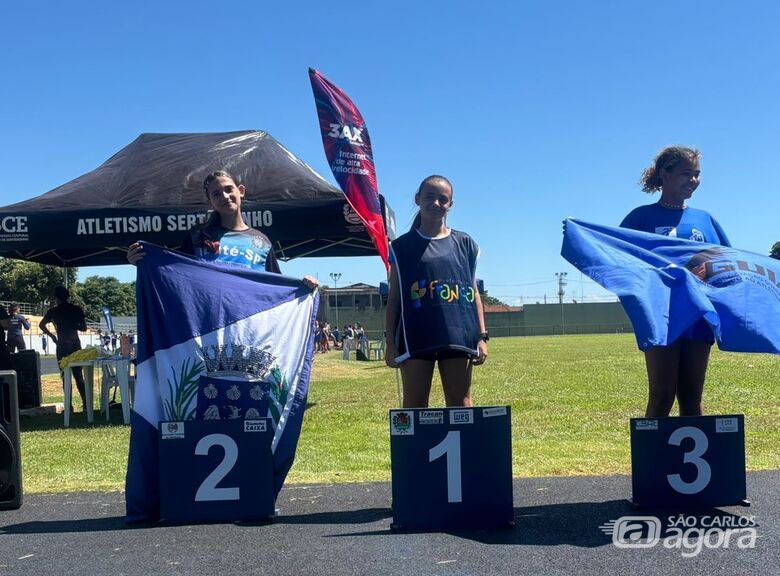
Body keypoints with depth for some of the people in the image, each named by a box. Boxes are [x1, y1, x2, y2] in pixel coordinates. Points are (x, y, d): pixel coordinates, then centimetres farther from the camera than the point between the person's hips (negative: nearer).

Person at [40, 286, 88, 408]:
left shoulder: (53, 311, -2)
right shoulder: (77, 309, 1)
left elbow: (42, 325, 5)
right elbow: (84, 327, 4)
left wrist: (52, 336, 14)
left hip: (62, 345, -2)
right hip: (75, 343, 2)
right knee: (78, 375, 8)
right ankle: (85, 402, 0)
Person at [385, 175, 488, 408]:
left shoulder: (464, 244, 11)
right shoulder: (403, 246, 7)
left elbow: (473, 292, 12)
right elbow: (394, 297, 6)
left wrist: (482, 336, 5)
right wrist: (390, 342, 1)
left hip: (458, 338, 1)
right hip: (415, 338, -1)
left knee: (461, 407, 6)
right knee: (414, 408, 2)